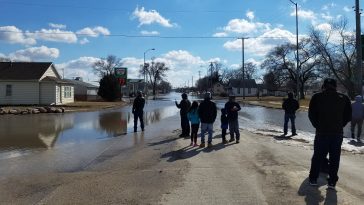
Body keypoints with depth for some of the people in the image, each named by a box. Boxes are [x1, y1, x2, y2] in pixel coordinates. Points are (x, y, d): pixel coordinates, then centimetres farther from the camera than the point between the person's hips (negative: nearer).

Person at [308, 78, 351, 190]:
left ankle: (313, 179, 17)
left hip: (322, 133, -1)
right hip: (338, 133, 1)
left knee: (318, 156, 11)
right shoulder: (344, 98, 0)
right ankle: (332, 182, 12)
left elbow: (311, 115, -5)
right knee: (334, 158, 10)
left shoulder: (317, 97, -5)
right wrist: (339, 126, 10)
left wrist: (318, 126, 7)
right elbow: (348, 116, 2)